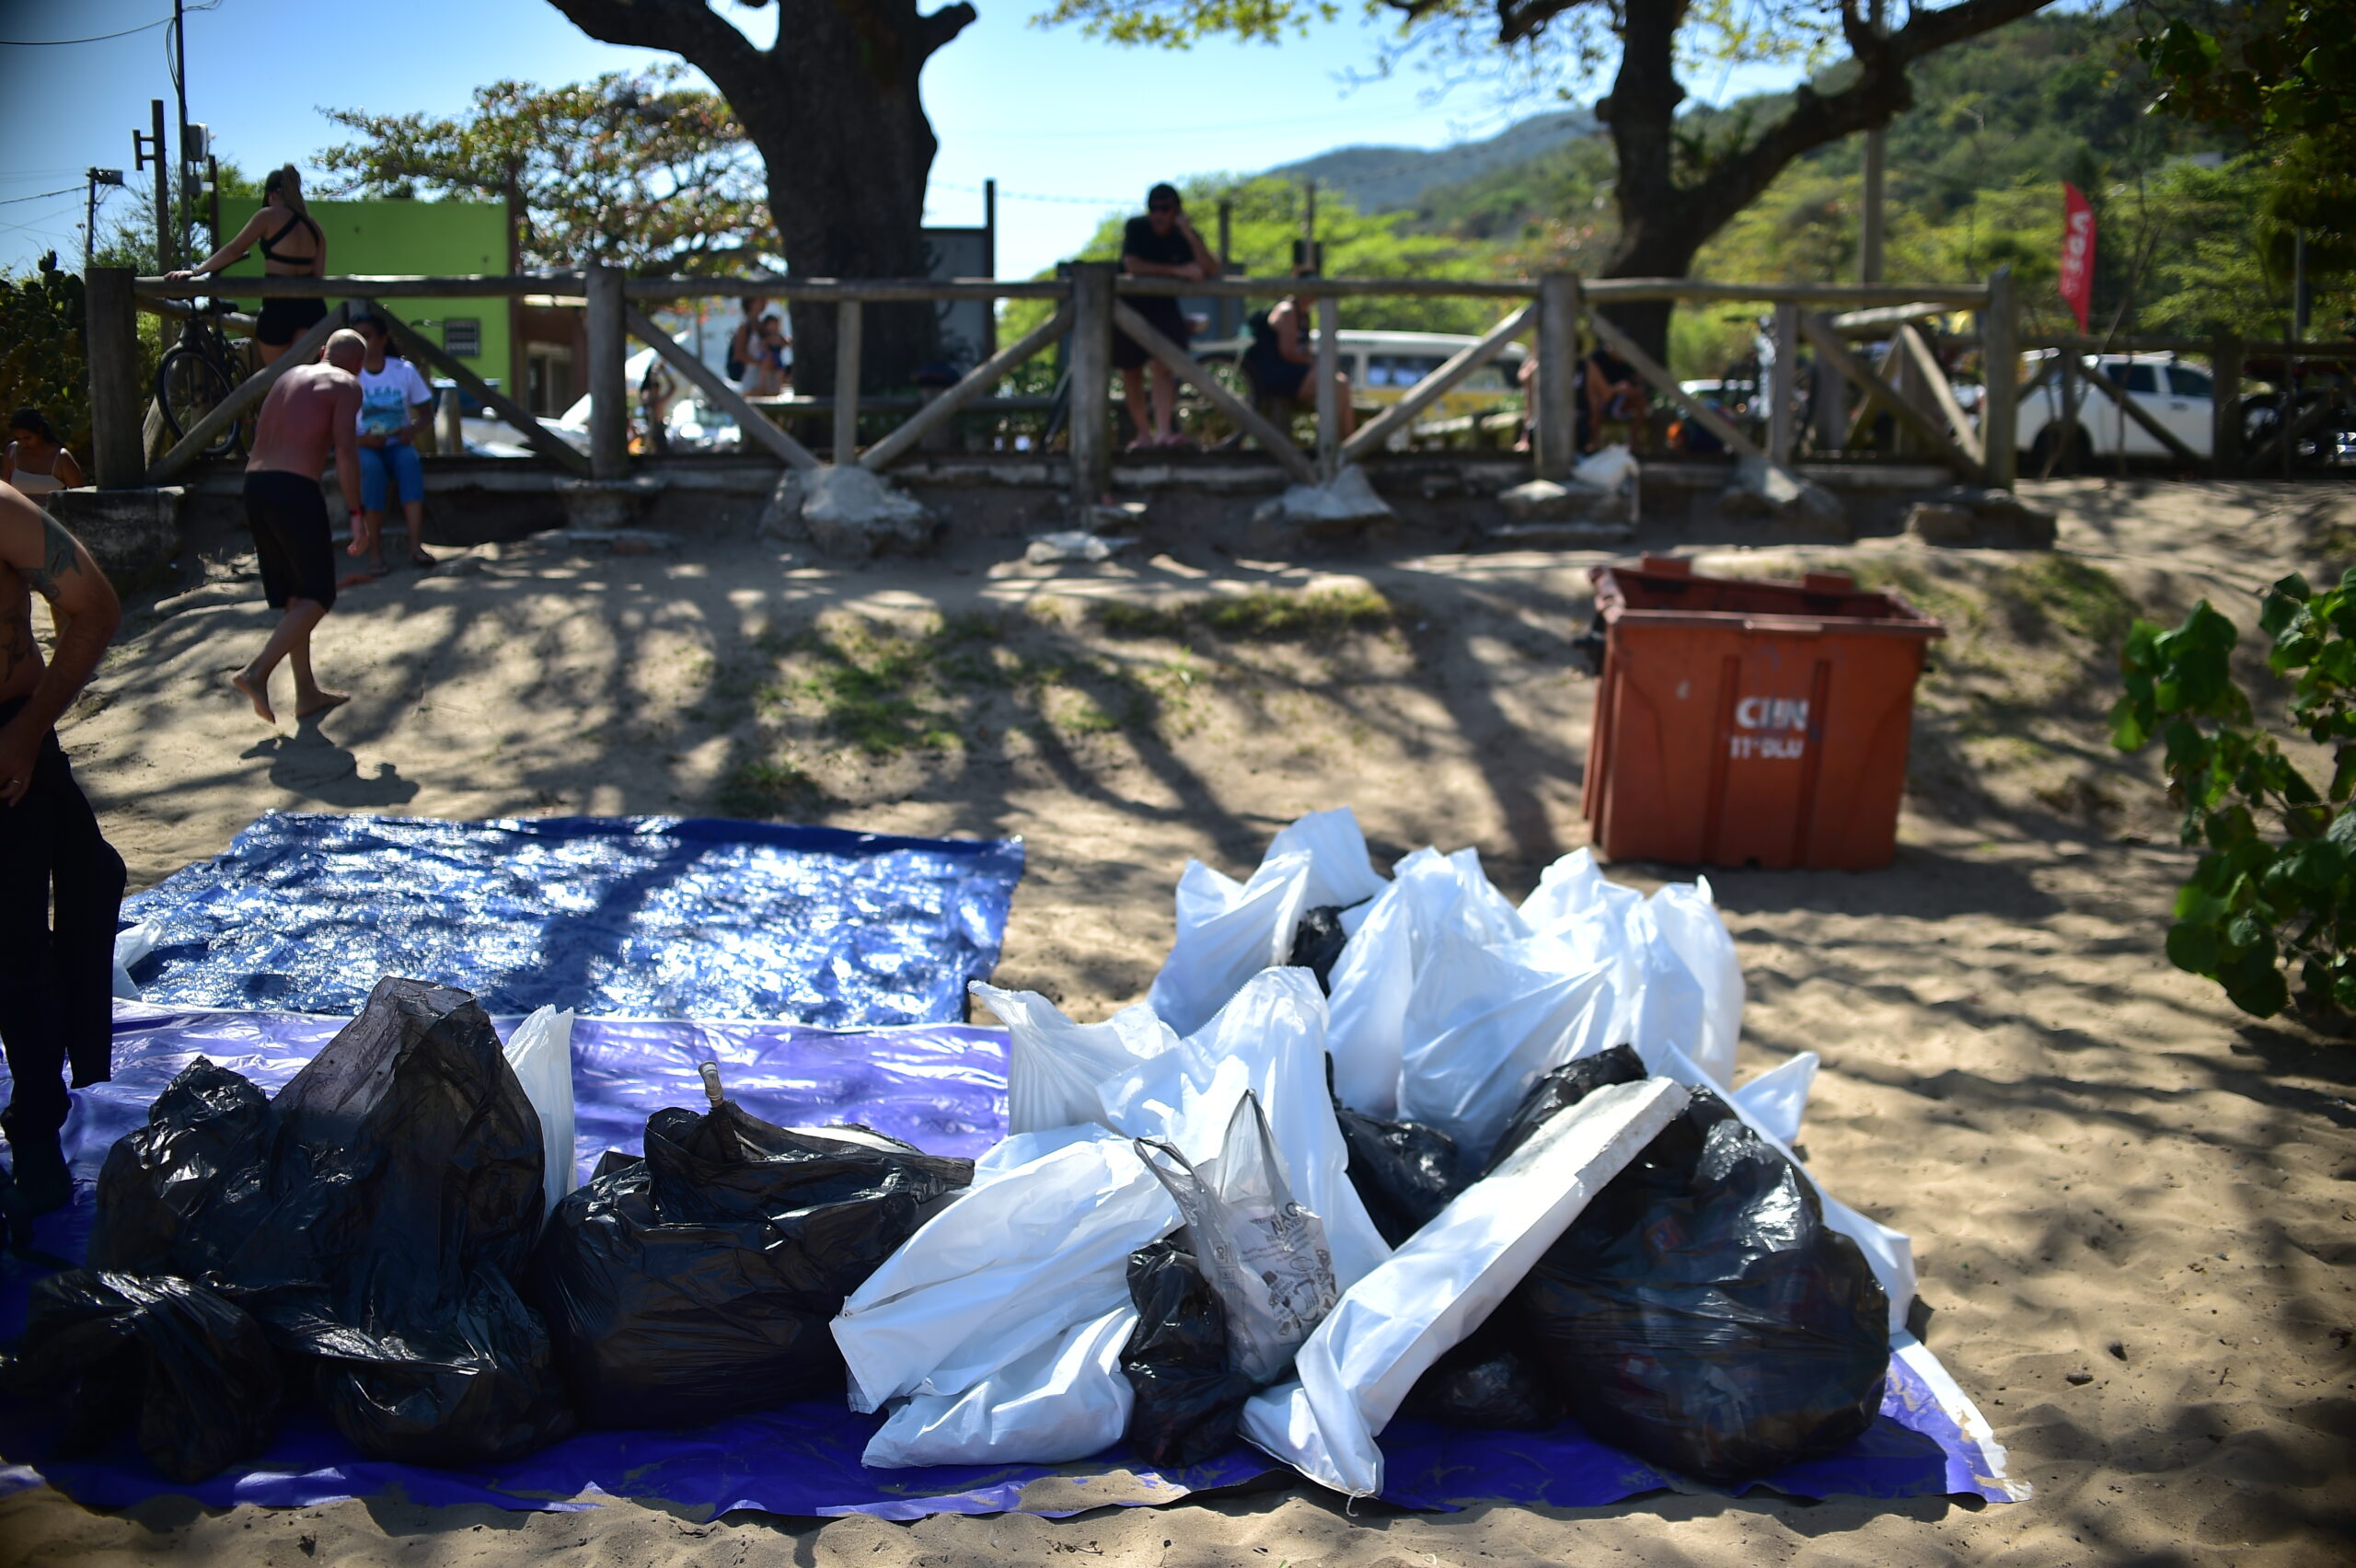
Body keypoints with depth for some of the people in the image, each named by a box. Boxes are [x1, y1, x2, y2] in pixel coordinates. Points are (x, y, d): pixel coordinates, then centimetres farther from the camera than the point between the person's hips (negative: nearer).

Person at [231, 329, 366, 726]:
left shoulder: (289, 377, 24)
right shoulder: (347, 386, 2)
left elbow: (260, 444, 21)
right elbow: (345, 453, -11)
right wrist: (358, 514, -9)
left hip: (255, 484, 8)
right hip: (294, 488, -8)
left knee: (293, 595, 16)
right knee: (318, 596, -1)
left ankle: (307, 692, 20)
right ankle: (257, 672, -15)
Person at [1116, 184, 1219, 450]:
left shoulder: (1186, 235, -7)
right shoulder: (1136, 228, -12)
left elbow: (1211, 271, -20)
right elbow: (1132, 265, -27)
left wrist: (1189, 235, -31)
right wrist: (1177, 270, -30)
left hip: (1163, 308, 0)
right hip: (1129, 306, 0)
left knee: (1162, 367, -19)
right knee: (1131, 373, 6)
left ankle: (1163, 432, -27)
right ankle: (1143, 433, 21)